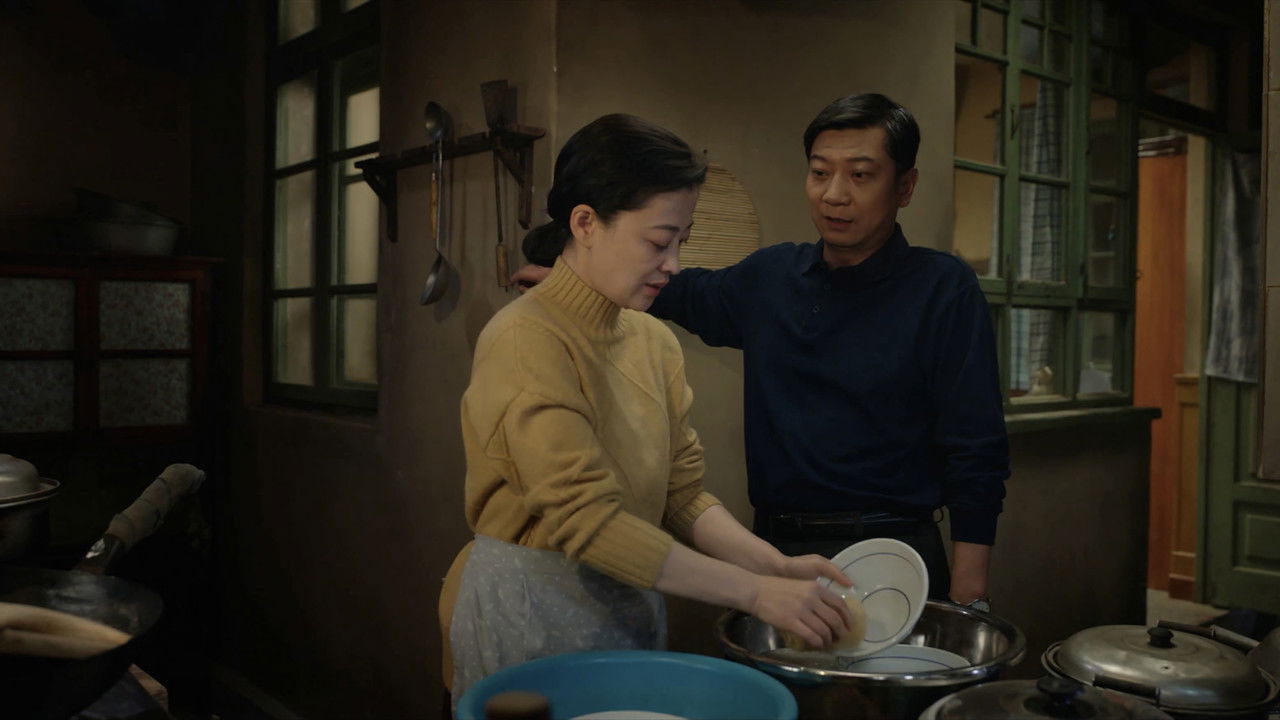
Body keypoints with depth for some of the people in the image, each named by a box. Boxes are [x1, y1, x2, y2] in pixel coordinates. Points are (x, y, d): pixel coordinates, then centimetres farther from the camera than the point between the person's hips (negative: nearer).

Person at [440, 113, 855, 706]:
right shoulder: (527, 342, -19)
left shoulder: (653, 341, 5)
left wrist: (776, 565, -13)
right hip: (532, 609, -7)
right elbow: (587, 520, -25)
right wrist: (754, 592, -24)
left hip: (630, 607, 7)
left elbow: (683, 495, 3)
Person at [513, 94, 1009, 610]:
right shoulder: (769, 276, 6)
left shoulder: (943, 290, -8)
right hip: (773, 548, 5)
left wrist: (967, 601, -14)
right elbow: (688, 295, 27)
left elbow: (976, 457, -10)